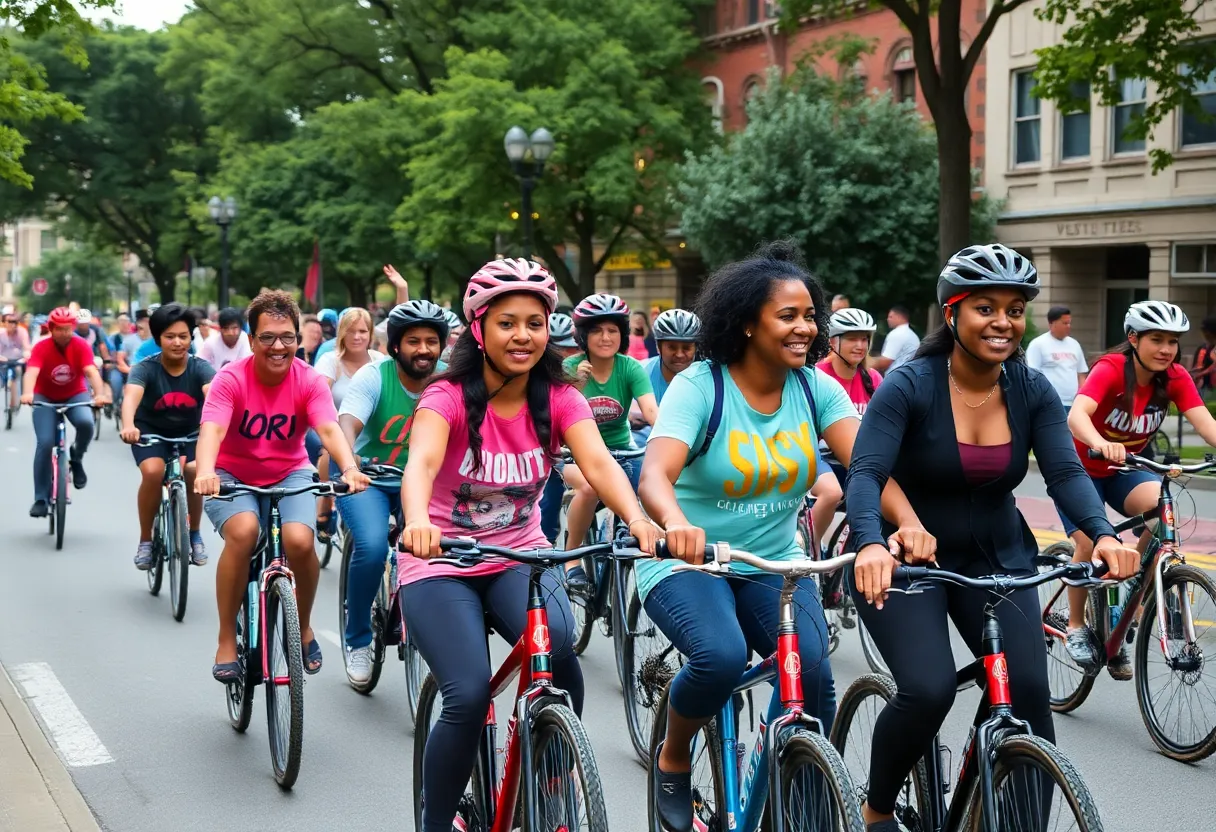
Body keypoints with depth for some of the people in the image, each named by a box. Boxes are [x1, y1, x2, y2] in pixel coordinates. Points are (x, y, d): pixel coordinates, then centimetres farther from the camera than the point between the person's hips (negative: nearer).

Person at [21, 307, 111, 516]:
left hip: (74, 395, 1)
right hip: (45, 398, -1)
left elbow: (92, 371, -32)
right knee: (45, 443, -16)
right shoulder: (41, 348, -21)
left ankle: (76, 458, 1)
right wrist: (27, 393, -59)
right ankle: (41, 499, -5)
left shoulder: (81, 345, -19)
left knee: (86, 423, -31)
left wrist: (100, 394, -51)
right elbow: (32, 372, -38)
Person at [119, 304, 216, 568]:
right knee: (153, 472, -29)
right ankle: (145, 540, -8)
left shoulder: (200, 368, -18)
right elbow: (131, 396, -39)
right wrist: (128, 426, -61)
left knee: (194, 472, -27)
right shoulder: (145, 369, -20)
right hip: (151, 431, -1)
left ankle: (194, 534, -1)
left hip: (189, 433, 1)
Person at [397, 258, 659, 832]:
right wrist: (418, 522, -57)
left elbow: (598, 462, -23)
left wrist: (636, 518, -44)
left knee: (557, 645, -28)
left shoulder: (558, 399, -6)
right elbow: (421, 462, -35)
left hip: (519, 558, 3)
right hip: (443, 565, -2)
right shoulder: (449, 397, -15)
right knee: (469, 697, -23)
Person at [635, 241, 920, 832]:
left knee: (813, 671, -22)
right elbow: (654, 475, -29)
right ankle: (672, 759, 1)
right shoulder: (699, 386, -15)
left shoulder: (814, 388, -2)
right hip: (689, 561, -3)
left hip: (775, 565, 4)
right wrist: (676, 523, -52)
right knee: (721, 656, -31)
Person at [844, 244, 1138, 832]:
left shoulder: (1033, 392, -4)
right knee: (928, 690, -22)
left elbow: (1065, 472, -14)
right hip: (904, 560, -4)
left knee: (1028, 692, -13)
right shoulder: (909, 385, -17)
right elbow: (865, 474, -27)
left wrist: (1104, 534, -35)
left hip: (997, 559, 4)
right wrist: (872, 544, -46)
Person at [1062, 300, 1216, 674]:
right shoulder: (1110, 369, -27)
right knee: (1089, 543, -20)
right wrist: (1102, 444, -64)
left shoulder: (1175, 377, -12)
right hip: (1080, 468, -4)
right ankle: (1075, 628, 3)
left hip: (1123, 469, 4)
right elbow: (1076, 414, -43)